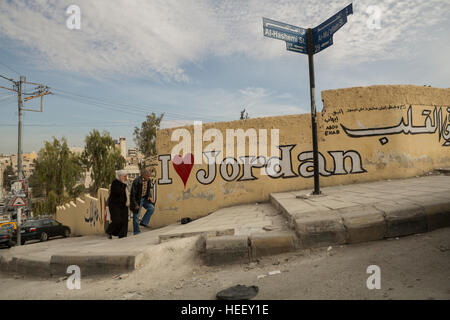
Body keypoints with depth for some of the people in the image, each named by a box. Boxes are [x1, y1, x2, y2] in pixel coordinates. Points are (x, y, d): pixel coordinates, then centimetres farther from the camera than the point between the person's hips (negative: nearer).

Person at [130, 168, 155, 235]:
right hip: (137, 200, -6)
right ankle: (136, 232, 14)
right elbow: (132, 194, -19)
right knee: (136, 216, 1)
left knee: (151, 208, -15)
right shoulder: (136, 181, -22)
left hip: (144, 198, 6)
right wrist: (135, 204, -19)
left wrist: (150, 196, -4)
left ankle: (143, 222, 1)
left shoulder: (148, 181, -2)